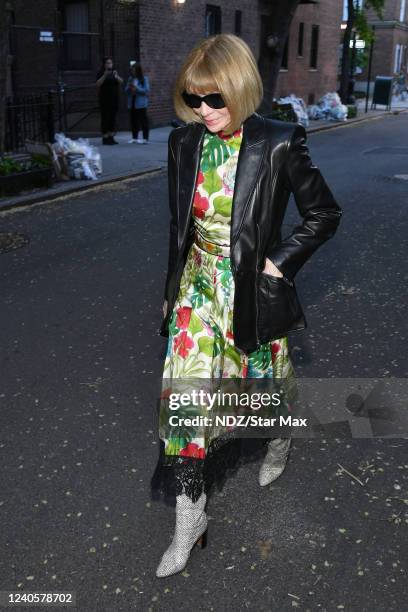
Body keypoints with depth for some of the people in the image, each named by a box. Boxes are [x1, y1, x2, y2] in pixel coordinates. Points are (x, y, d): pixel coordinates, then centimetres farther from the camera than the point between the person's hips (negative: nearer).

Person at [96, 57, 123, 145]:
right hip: (104, 99, -5)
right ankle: (105, 138, -9)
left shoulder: (114, 73, 17)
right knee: (105, 118, -9)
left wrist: (116, 76, -14)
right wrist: (104, 75, -22)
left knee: (113, 118, 3)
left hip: (114, 99, 5)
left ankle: (111, 137, 8)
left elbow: (121, 82, 5)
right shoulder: (101, 73, 1)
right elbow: (98, 83, -12)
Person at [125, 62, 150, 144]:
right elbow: (126, 89, 13)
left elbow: (146, 90, -11)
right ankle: (134, 137, 19)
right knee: (133, 119, 9)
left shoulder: (144, 78, -4)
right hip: (132, 102, 6)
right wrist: (129, 88, -9)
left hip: (140, 103, -5)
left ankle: (145, 139, -2)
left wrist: (136, 89, -17)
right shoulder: (130, 78, 12)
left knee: (143, 119, -4)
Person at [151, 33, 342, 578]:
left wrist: (277, 264, -11)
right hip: (198, 287, 4)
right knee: (184, 394, 1)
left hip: (253, 289, -3)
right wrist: (175, 287, 13)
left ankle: (279, 439, 57)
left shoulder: (279, 144, -15)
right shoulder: (184, 142, -1)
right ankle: (190, 518, 19)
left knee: (265, 379, 18)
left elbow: (324, 215, -5)